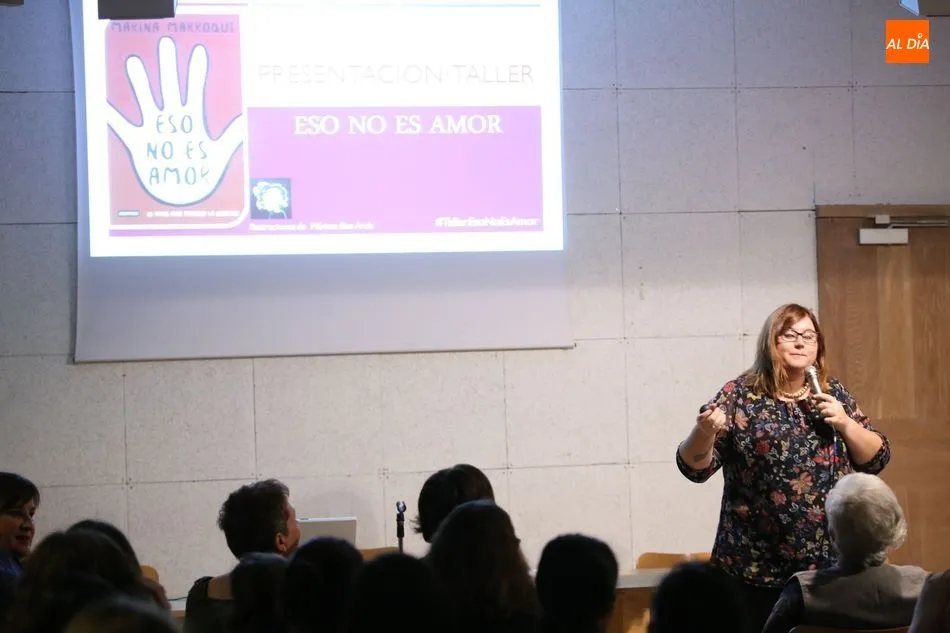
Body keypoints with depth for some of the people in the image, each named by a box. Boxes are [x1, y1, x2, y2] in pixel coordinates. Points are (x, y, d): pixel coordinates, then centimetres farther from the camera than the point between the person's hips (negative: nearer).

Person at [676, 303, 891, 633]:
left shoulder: (833, 393, 8)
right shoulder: (739, 395, -3)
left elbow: (876, 459, 9)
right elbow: (694, 467, -6)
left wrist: (845, 424, -7)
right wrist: (704, 432, -26)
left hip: (830, 563, 3)